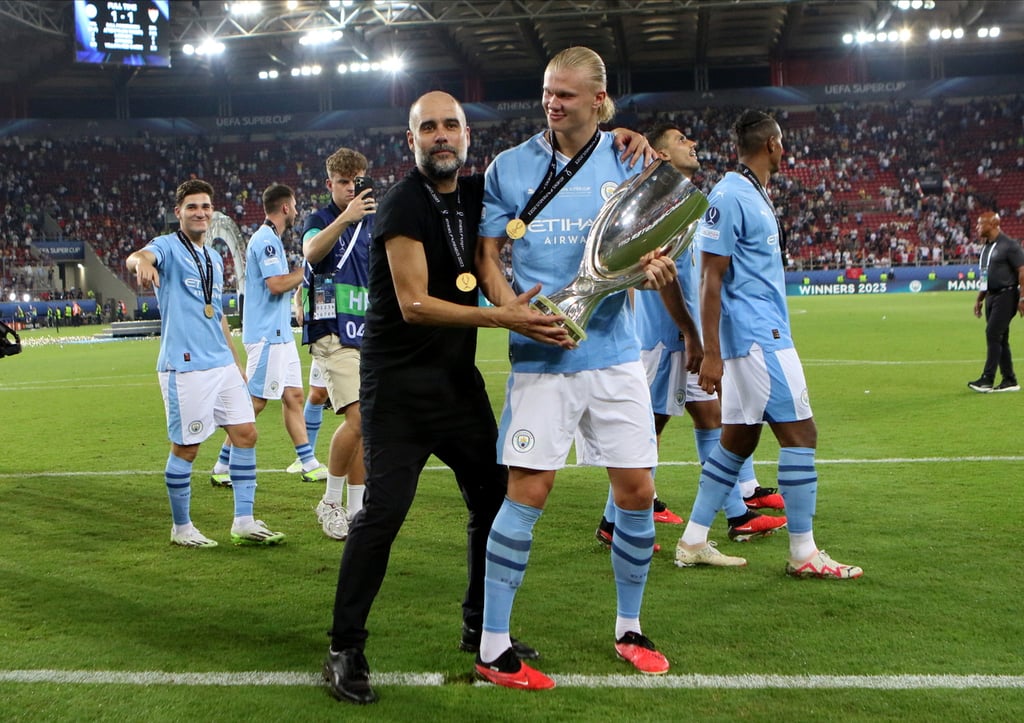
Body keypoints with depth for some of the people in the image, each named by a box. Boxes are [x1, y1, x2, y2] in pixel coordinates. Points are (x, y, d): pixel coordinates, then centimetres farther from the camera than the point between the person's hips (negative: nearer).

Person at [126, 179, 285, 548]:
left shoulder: (215, 259, 19)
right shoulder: (168, 247, -3)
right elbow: (136, 257, -27)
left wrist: (236, 362, 23)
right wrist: (141, 261, -52)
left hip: (222, 364, 7)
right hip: (185, 366, -7)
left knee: (246, 433, 5)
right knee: (186, 447, -1)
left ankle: (244, 523, 13)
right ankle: (181, 528, 15)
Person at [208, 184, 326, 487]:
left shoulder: (271, 239, 18)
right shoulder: (266, 240, -14)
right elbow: (276, 284, -22)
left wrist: (298, 279, 11)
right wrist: (305, 270, -10)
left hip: (280, 335, 10)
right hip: (267, 336, -10)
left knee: (293, 396, 10)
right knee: (254, 403, -6)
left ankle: (309, 463, 14)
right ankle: (222, 468, 1)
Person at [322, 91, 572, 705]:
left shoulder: (477, 195, 5)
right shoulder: (403, 206, -14)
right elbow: (414, 304, -21)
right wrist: (502, 317, -29)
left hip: (459, 378, 7)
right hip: (398, 383, -7)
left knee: (494, 498, 9)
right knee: (383, 511, -10)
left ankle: (481, 628, 26)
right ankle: (346, 650, 3)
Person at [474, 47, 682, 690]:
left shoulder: (627, 159, 6)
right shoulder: (510, 167, 2)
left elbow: (647, 241, 10)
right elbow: (488, 256, 4)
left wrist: (655, 265, -14)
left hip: (615, 352, 3)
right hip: (542, 356, -2)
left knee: (637, 491, 5)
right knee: (528, 491, -6)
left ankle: (629, 629, 26)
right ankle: (492, 648, 6)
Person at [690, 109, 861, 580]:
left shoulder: (755, 196, 17)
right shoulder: (729, 197, -13)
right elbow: (711, 281, -17)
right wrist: (711, 354, -19)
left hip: (760, 337, 10)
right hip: (758, 337, -10)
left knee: (738, 438, 11)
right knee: (800, 432, -7)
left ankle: (693, 541, 16)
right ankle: (804, 553, 1)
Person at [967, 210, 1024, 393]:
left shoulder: (1009, 245, -11)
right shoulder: (986, 247, 16)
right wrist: (979, 299, 21)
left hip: (1006, 296, -9)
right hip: (991, 296, 9)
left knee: (993, 335, -13)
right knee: (999, 339, 9)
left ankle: (987, 380, -13)